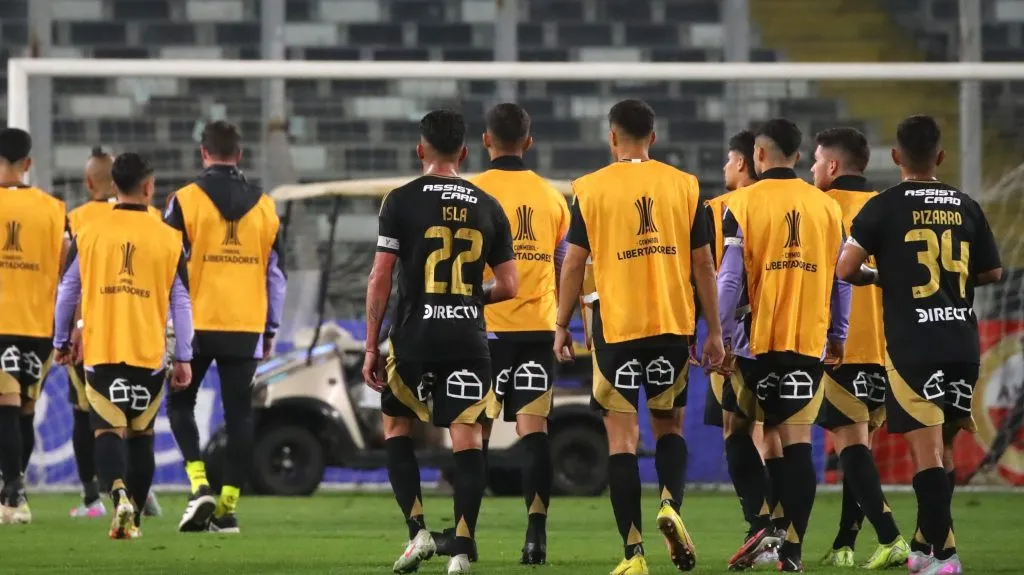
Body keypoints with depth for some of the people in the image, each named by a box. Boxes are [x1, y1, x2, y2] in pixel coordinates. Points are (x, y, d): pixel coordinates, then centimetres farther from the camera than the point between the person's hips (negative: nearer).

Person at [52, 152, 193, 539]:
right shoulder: (168, 239, -1)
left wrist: (62, 341, 22)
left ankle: (118, 492, -27)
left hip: (101, 351, -1)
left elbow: (67, 292, 8)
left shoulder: (89, 234, 0)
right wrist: (183, 358, 8)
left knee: (108, 431, 0)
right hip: (149, 354, 1)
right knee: (141, 435, 14)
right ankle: (132, 518, 15)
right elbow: (181, 302, 2)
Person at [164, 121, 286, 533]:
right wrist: (270, 328, 19)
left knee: (181, 403, 12)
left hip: (198, 325, -3)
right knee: (238, 414, 6)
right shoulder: (264, 207, 7)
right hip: (247, 327, 3)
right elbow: (276, 274, 11)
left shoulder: (185, 201, -5)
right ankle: (228, 506, 5)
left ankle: (199, 485, -5)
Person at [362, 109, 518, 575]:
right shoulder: (488, 207, 6)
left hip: (413, 338, -1)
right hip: (468, 339, 1)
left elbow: (380, 279, -5)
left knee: (396, 429, 16)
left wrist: (371, 347, 0)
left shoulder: (402, 200, -2)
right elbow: (508, 286, 6)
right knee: (467, 440, 0)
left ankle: (417, 530, 4)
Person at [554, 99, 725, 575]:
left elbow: (574, 262, -2)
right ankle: (670, 504, -8)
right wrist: (713, 331, 10)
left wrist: (562, 326, 8)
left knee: (621, 436, 2)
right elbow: (703, 263, 4)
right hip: (674, 323, 2)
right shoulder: (684, 185, 4)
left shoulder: (591, 188, -1)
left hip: (616, 325, -2)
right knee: (669, 424, 19)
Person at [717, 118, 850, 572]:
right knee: (798, 441, 2)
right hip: (810, 341, 2)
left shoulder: (743, 204, -4)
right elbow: (841, 281, 9)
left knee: (755, 438, 12)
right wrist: (838, 338, 19)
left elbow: (730, 278, -7)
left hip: (757, 340, -2)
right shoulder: (827, 207, 6)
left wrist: (721, 336, 0)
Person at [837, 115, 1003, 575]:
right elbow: (992, 272, 14)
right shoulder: (966, 207, 7)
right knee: (942, 446, 15)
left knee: (927, 448, -5)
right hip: (963, 342, 4)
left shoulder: (885, 207, -5)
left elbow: (846, 269, -10)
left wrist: (879, 277, 11)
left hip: (912, 346, -4)